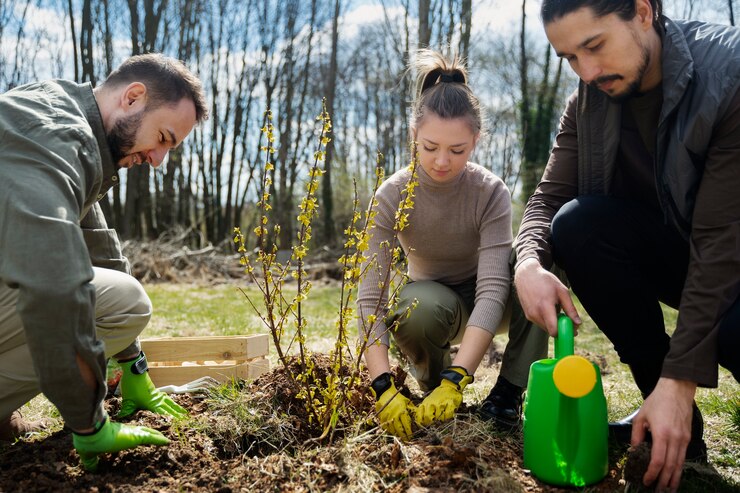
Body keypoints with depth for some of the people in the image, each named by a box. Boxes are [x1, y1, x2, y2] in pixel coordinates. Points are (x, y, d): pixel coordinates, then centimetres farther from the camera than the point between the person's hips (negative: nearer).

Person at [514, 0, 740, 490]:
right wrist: (529, 262, -30)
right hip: (674, 251, 6)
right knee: (576, 225, -23)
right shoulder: (589, 100, -7)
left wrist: (680, 377, -31)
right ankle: (669, 415, -10)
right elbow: (549, 197, -6)